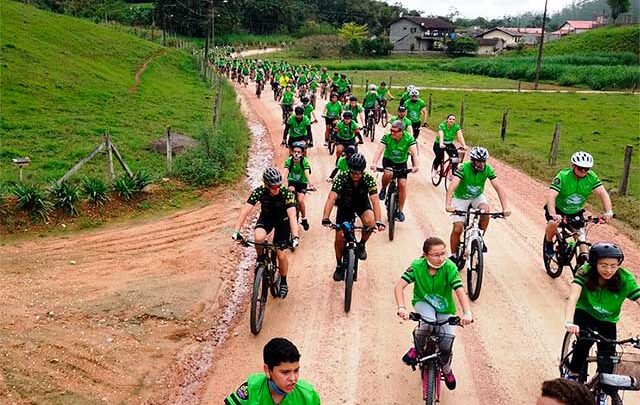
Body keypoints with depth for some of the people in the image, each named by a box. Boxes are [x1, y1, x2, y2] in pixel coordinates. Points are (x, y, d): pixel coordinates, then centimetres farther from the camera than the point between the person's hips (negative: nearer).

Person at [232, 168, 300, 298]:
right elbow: (245, 210, -33)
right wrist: (236, 231, -43)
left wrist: (295, 236, -55)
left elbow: (292, 215, -41)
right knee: (258, 238, -31)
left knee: (281, 254, -6)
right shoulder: (259, 192, -28)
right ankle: (261, 260, 0)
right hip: (266, 217, 1)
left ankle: (283, 283, 19)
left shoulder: (286, 193, -32)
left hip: (282, 220, -1)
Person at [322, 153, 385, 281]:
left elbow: (375, 200, -35)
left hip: (362, 204, 0)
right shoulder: (342, 178, -29)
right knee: (339, 237, -9)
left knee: (370, 221, -32)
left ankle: (362, 245, -3)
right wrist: (325, 219, -52)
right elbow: (331, 198, -38)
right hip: (345, 205, 0)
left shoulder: (368, 179, -28)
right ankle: (339, 265, 15)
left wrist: (378, 221, -49)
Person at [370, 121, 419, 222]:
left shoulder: (409, 138, -23)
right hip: (388, 160, -1)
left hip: (401, 163, 1)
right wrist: (374, 163, -49)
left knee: (402, 184, -10)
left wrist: (415, 166, -51)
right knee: (388, 174, -34)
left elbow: (414, 153, -33)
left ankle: (400, 211, 5)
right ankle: (383, 189, -1)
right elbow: (379, 150, -32)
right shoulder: (387, 137, -23)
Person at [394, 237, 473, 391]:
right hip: (423, 302, -1)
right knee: (429, 320, -36)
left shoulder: (450, 267, -24)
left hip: (444, 308, 1)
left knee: (447, 341, -11)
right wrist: (401, 307, -43)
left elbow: (460, 290, -32)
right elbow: (399, 286, -27)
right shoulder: (417, 266, -22)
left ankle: (447, 369, 24)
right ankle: (417, 348, -8)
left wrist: (467, 312, -47)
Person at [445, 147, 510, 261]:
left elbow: (498, 188, -25)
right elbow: (452, 186, -41)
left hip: (477, 196, 2)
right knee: (458, 229, -13)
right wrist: (448, 205, -57)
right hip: (461, 198, -2)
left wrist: (505, 207, -38)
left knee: (485, 211, -30)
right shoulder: (464, 168, -29)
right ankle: (454, 256, 9)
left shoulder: (487, 169, -20)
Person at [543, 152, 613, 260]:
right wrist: (553, 215, -54)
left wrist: (609, 212, -43)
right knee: (553, 223, -28)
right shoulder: (563, 176, -28)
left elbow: (602, 193, -25)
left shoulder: (591, 177, -18)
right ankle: (548, 243, -2)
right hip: (558, 209, -3)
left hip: (576, 212, 3)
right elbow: (551, 196, -39)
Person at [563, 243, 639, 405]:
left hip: (607, 321, 2)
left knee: (607, 362, -5)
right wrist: (569, 322, -58)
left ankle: (610, 390, 25)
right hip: (584, 313, -2)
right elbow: (572, 298, -39)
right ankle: (572, 375, -10)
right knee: (586, 338, -32)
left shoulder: (625, 279, -23)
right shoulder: (585, 272, -26)